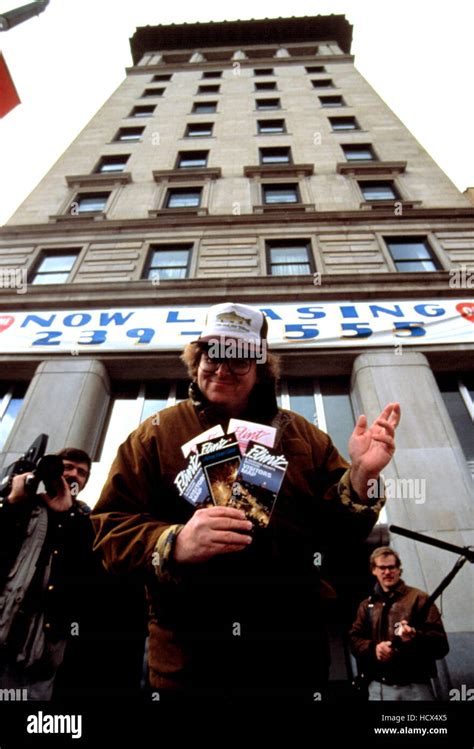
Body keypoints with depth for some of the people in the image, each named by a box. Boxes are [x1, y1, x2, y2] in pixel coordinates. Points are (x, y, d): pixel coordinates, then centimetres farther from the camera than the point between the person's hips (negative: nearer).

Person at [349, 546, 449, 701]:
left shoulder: (418, 598, 2)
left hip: (414, 686, -3)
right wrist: (373, 648, -11)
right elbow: (355, 639, 9)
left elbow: (440, 643, -4)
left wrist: (416, 636, -24)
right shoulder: (366, 605, 13)